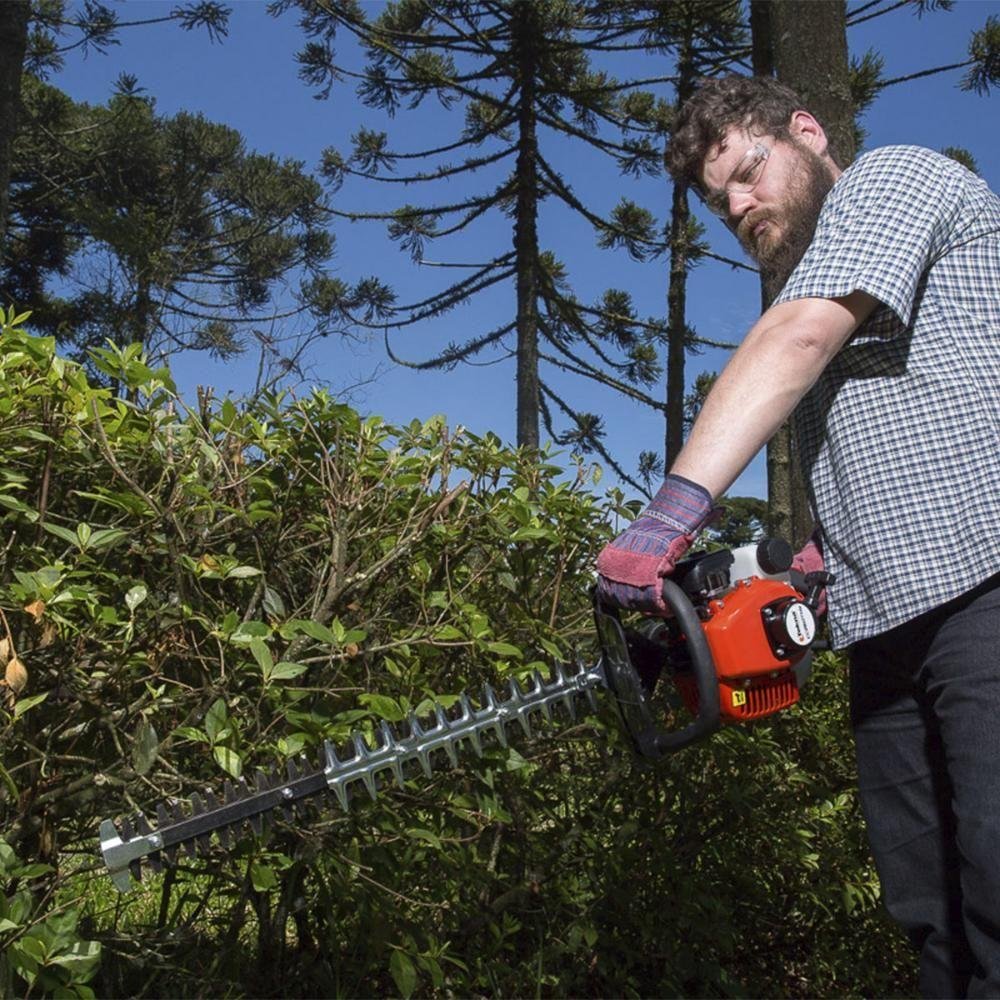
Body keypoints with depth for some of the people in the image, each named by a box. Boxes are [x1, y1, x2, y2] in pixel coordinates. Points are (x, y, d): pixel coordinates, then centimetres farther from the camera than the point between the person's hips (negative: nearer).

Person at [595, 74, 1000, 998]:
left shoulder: (891, 177, 3)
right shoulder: (807, 283, 28)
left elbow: (797, 340, -15)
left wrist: (675, 509, -24)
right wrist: (819, 560, 7)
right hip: (890, 620, 9)